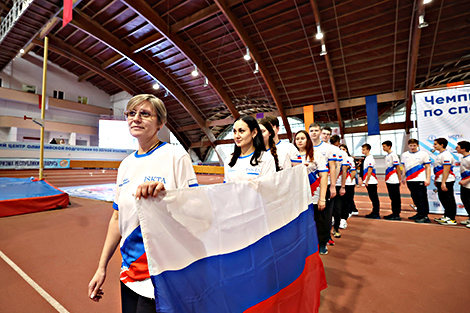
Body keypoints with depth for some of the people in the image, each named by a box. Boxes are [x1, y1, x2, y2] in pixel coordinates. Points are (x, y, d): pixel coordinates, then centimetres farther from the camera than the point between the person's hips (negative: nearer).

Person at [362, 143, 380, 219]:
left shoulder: (370, 158, -13)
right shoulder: (366, 158, 15)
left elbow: (370, 170, -18)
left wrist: (367, 181, -17)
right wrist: (365, 181, 18)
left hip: (371, 182, -9)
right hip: (369, 182, 9)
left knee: (374, 198, -3)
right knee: (373, 198, 13)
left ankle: (376, 214, 3)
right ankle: (374, 213, 21)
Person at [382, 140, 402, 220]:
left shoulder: (393, 155, -10)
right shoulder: (387, 156, 15)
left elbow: (397, 167, -13)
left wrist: (399, 179, -14)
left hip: (394, 181, -9)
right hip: (389, 180, 9)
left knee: (396, 198, -1)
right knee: (392, 197, 13)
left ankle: (397, 215, 4)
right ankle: (394, 213, 20)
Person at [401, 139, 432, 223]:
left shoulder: (423, 154, 1)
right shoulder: (404, 155, 12)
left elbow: (428, 167, -1)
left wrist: (428, 179, -8)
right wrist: (403, 177, 15)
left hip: (420, 180, -5)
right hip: (409, 180, 5)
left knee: (422, 198, -5)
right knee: (415, 197, 12)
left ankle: (424, 216, 1)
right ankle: (419, 214, 23)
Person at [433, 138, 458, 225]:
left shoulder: (446, 155, -15)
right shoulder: (440, 155, 16)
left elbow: (446, 169, -22)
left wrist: (443, 182, -25)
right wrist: (436, 180, 23)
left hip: (446, 181, -10)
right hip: (440, 181, 10)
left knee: (449, 200, -2)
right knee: (443, 199, 16)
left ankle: (452, 219, 5)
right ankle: (446, 216, 26)